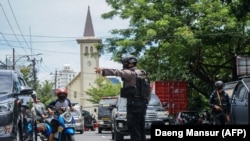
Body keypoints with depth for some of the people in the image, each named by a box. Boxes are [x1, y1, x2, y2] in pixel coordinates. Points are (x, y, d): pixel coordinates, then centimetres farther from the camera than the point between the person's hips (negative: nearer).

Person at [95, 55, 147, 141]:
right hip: (142, 103, 10)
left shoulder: (131, 73, -9)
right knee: (140, 128, 13)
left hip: (134, 104, -10)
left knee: (133, 128, -8)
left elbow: (118, 73, -26)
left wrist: (103, 70, -34)